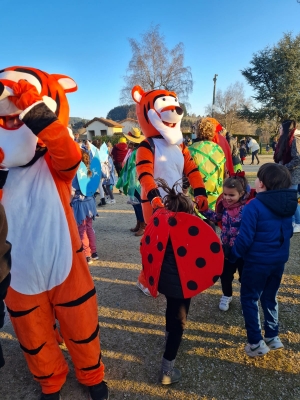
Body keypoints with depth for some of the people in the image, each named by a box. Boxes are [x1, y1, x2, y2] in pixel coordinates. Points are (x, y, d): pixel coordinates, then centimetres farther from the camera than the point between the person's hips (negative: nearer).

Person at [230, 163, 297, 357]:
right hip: (279, 261, 7)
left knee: (249, 299, 11)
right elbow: (289, 232, 12)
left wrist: (233, 255, -5)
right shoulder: (289, 204, 0)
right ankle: (273, 337, 34)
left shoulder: (254, 206, -22)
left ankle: (256, 343, 17)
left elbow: (245, 238, -20)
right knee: (270, 298, 22)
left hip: (257, 262, -6)